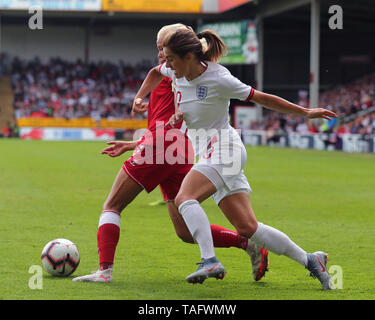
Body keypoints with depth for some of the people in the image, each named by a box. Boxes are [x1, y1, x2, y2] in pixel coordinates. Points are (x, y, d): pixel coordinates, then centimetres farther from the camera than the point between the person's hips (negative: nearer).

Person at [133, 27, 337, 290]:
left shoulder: (219, 80, -16)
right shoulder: (178, 72, 3)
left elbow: (262, 98, -5)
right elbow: (156, 73, 28)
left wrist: (305, 112, 0)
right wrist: (139, 98, 12)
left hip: (223, 148, -7)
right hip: (207, 153, 7)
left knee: (185, 198, -27)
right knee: (247, 228, 2)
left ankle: (210, 261, -35)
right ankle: (310, 261, 8)